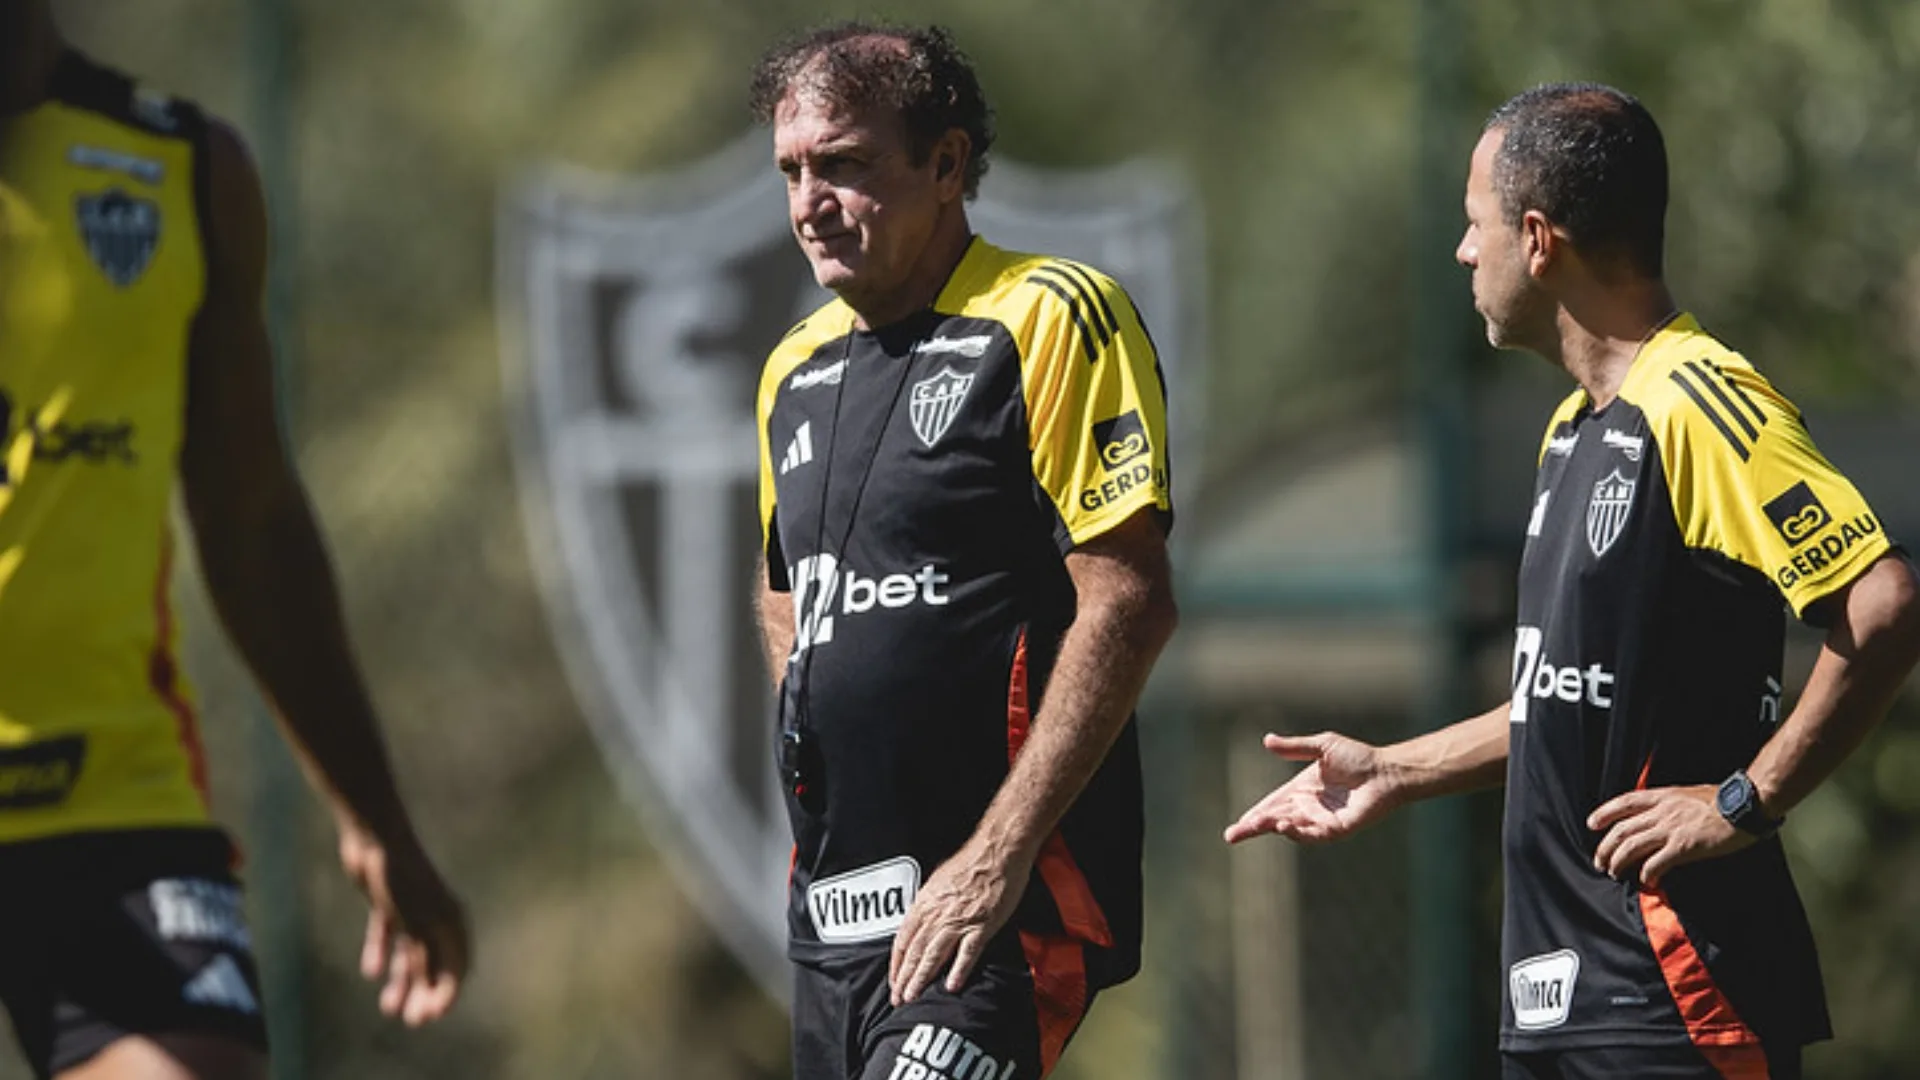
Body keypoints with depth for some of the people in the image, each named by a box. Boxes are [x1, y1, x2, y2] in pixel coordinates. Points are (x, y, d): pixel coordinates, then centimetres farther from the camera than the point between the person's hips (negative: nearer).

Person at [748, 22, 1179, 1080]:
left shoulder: (1049, 317, -7)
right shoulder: (797, 369, 16)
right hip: (831, 904, 8)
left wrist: (998, 855, -18)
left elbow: (1128, 604, -14)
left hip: (998, 904, -8)